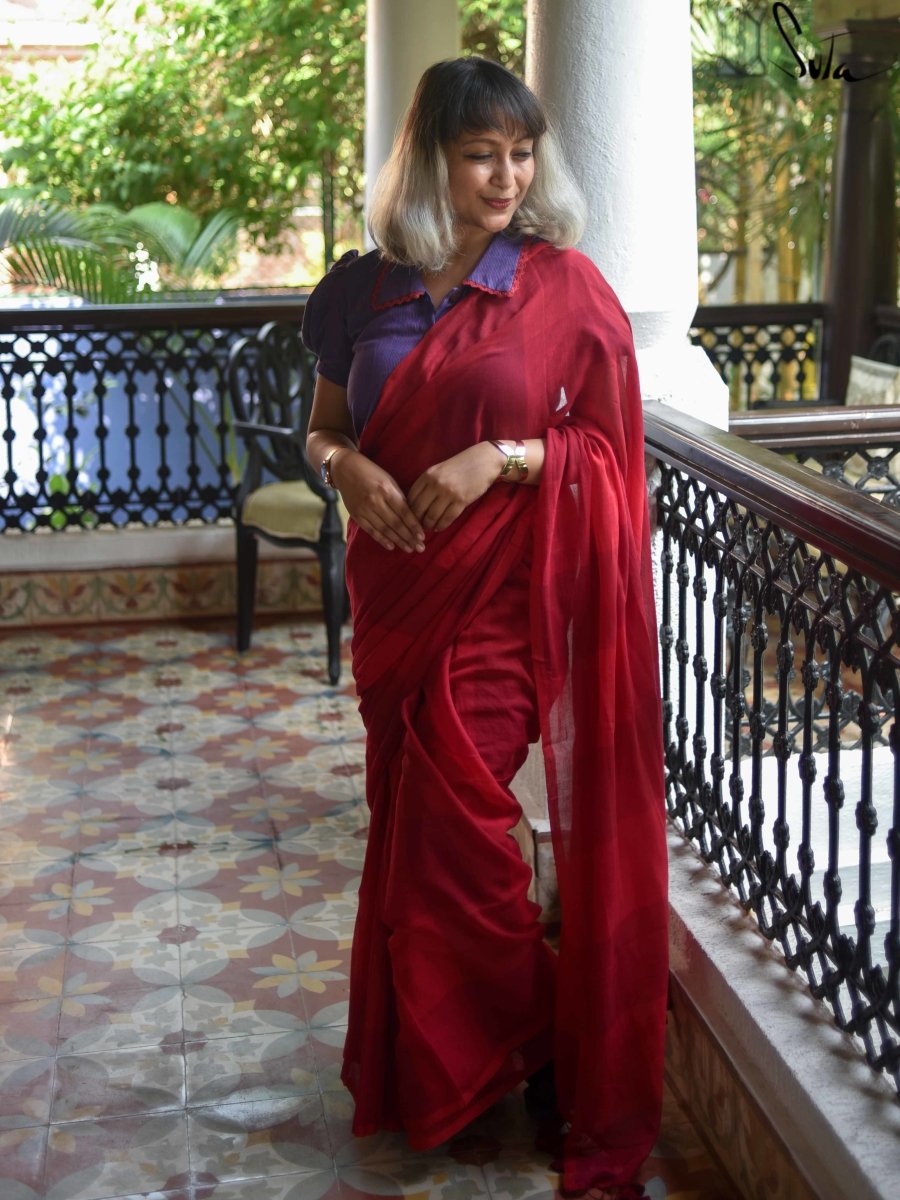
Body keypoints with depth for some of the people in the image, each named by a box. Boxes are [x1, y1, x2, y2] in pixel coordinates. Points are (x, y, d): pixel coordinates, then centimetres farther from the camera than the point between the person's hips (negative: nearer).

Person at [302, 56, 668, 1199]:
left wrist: (502, 458, -18)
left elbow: (607, 445, -3)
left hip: (505, 589, -4)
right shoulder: (366, 289, 4)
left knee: (450, 816, -3)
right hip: (395, 585, 4)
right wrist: (346, 464, -9)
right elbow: (322, 424, 13)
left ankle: (508, 1053, 21)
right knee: (410, 813, 11)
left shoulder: (564, 287, -4)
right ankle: (414, 1063, 29)